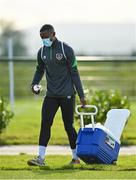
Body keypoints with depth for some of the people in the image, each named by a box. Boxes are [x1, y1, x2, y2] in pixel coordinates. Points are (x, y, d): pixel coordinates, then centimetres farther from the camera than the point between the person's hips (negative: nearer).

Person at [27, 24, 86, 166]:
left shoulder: (66, 50, -9)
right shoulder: (42, 52, 6)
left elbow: (74, 73, -7)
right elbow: (40, 69, 21)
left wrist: (81, 95, -9)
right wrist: (34, 84, 1)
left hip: (67, 94, -4)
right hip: (51, 94, 4)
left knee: (68, 126, 0)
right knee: (45, 123, -9)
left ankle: (76, 157, 15)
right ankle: (41, 158, -12)